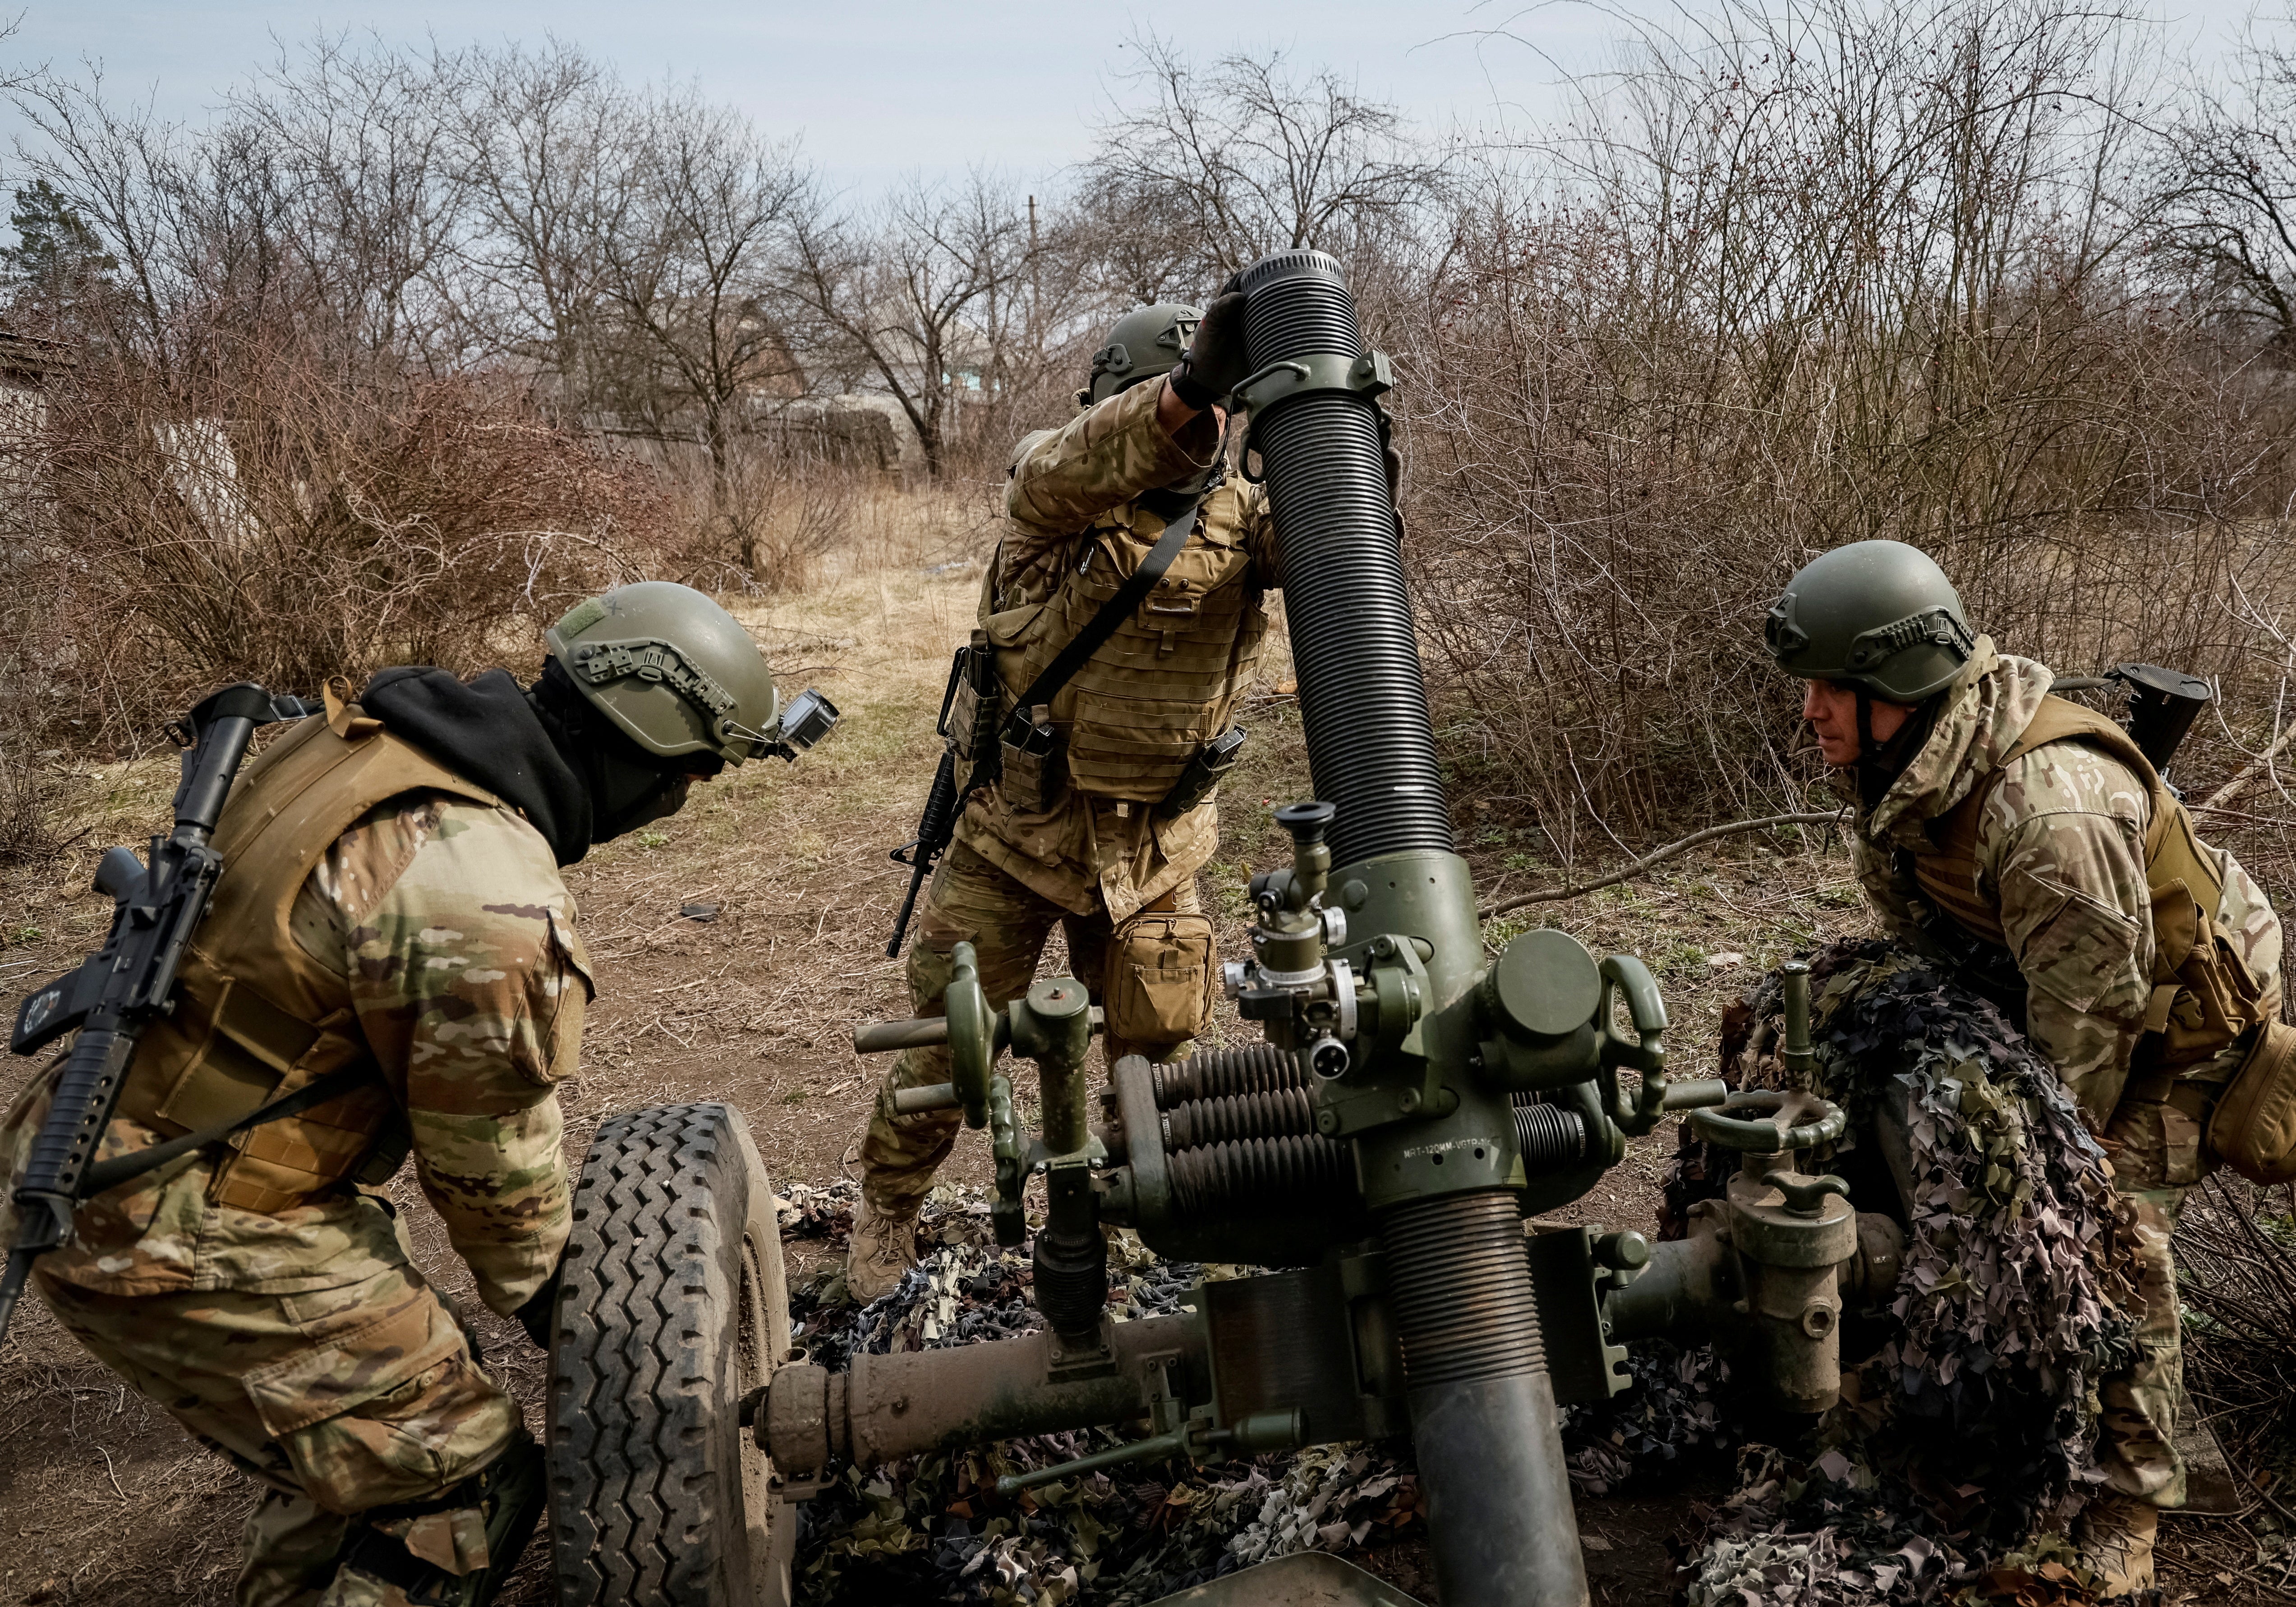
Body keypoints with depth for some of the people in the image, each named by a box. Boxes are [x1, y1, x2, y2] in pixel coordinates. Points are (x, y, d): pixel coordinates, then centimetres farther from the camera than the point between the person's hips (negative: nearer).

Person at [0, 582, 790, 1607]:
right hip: (192, 1249, -9)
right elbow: (496, 1165, -13)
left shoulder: (352, 737, -1)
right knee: (467, 1483, 3)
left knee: (357, 1422, 26)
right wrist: (540, 1296, 9)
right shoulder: (495, 909, -28)